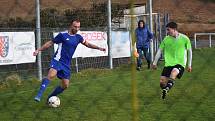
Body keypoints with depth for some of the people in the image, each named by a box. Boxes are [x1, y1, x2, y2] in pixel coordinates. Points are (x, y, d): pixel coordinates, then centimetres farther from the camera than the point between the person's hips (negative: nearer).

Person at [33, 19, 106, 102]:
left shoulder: (78, 37, 10)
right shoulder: (62, 35, -4)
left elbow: (87, 44, 23)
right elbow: (50, 43, 2)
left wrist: (98, 48, 12)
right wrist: (39, 50, -2)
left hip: (66, 64, 6)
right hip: (57, 61, -6)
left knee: (65, 85, 4)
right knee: (51, 75, -33)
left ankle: (50, 98, 23)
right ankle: (39, 95, -32)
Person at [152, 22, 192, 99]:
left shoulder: (184, 38, -3)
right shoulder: (166, 39, 3)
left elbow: (189, 51, 8)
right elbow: (160, 50, 12)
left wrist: (189, 65, 9)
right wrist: (154, 62, 10)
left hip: (180, 63, -3)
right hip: (168, 64, 3)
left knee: (173, 73, -36)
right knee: (162, 82, -7)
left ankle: (166, 90, -38)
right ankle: (164, 93, 22)